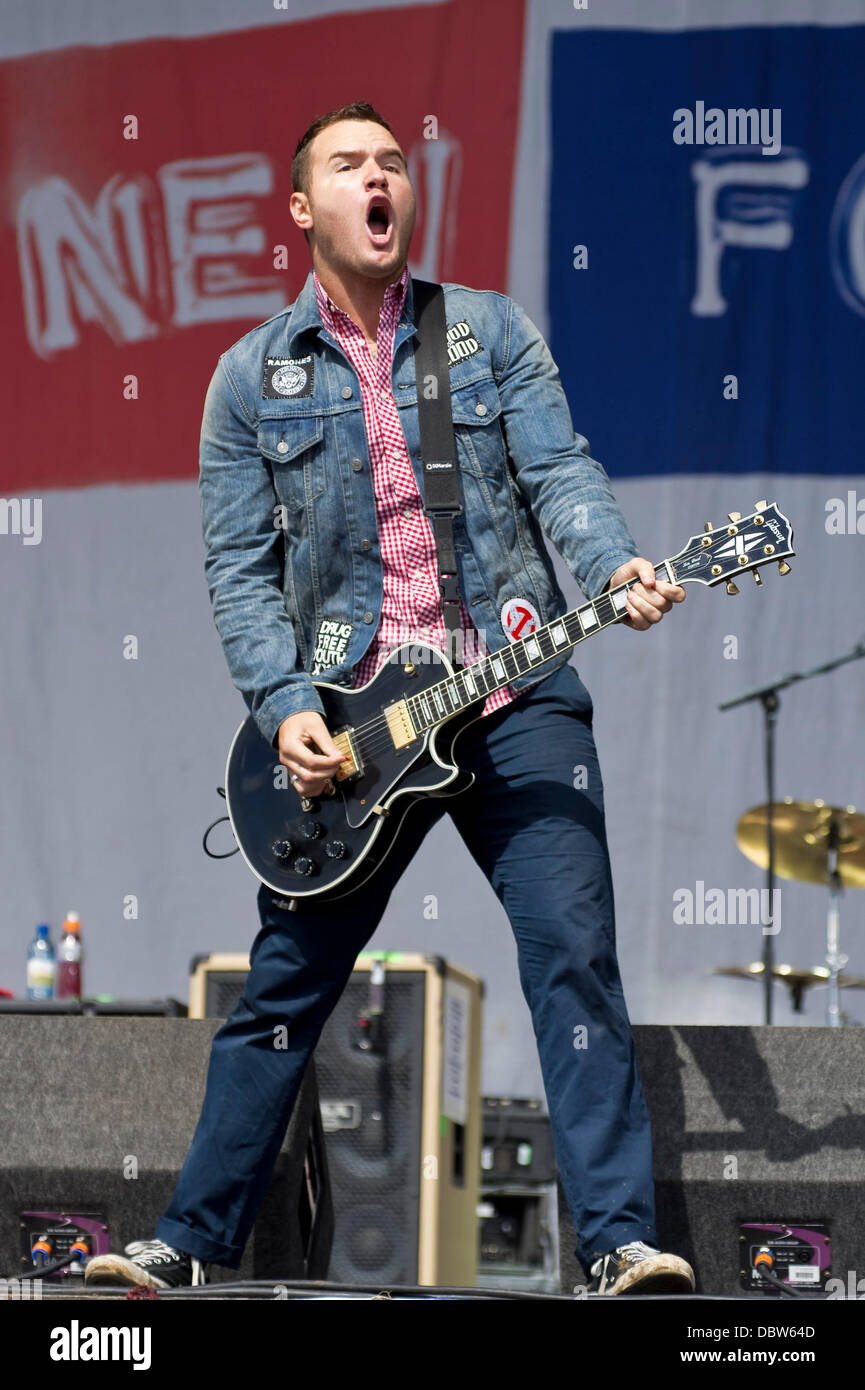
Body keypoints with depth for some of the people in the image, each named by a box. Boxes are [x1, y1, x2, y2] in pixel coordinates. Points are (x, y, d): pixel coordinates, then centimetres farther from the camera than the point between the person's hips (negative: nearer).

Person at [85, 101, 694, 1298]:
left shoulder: (491, 331, 8)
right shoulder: (252, 376, 8)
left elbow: (558, 472, -2)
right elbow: (238, 563, 5)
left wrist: (615, 569, -23)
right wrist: (284, 708, -9)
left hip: (516, 696, 0)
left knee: (574, 956, -10)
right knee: (285, 984, 4)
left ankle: (620, 1242, -10)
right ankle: (195, 1238, 14)